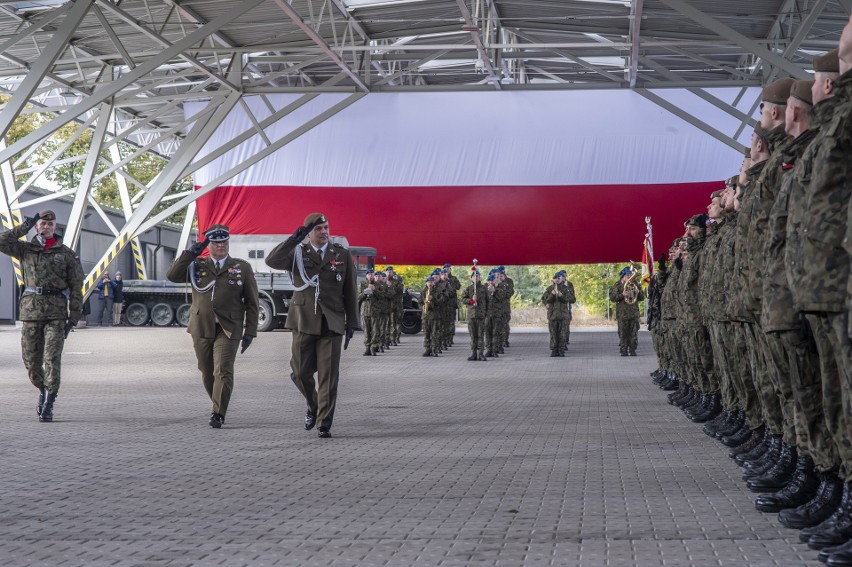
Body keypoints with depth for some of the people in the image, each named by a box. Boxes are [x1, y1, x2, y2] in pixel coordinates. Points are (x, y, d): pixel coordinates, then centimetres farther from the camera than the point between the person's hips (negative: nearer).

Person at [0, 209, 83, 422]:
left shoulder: (68, 254, 4)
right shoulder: (25, 249, 9)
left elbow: (76, 288, 3)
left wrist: (74, 317, -4)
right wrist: (24, 227, -4)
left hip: (56, 313, -2)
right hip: (30, 310, 2)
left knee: (52, 359, -11)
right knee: (31, 360, 6)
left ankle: (48, 406, -6)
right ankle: (43, 391, 33)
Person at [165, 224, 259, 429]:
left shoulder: (242, 268, 6)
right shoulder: (196, 266, 10)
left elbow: (252, 302, 6)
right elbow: (172, 275, -4)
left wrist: (250, 331, 0)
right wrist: (190, 253, -10)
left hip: (228, 329, -3)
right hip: (201, 328, 3)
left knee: (223, 371, -13)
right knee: (207, 373, 9)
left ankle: (218, 414, -5)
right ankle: (219, 405, 29)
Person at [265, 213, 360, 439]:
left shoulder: (343, 255, 7)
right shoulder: (297, 254, 6)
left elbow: (350, 291, 8)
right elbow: (271, 261, -13)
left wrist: (352, 322, 5)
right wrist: (293, 240, -21)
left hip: (331, 324, 0)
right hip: (304, 321, 1)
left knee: (328, 376, -4)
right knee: (301, 373, 3)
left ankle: (324, 424, 5)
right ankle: (313, 406, 32)